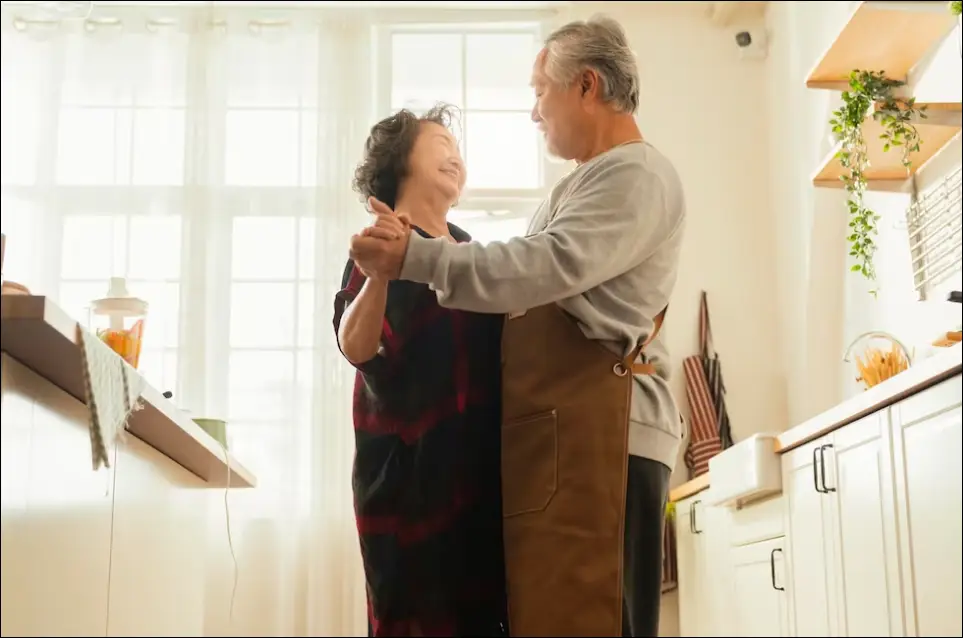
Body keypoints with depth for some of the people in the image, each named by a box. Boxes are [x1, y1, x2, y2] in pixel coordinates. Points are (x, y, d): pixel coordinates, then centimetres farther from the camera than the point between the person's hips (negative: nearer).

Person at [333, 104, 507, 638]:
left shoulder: (470, 250, 19)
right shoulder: (385, 243, -1)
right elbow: (357, 348, -16)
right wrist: (377, 272, -34)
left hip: (480, 462, 7)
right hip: (413, 464, -7)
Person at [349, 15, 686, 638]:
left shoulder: (638, 174, -4)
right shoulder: (581, 186, 29)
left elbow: (548, 264, -19)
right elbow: (528, 284, 30)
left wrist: (414, 257, -17)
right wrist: (413, 247, 28)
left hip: (598, 426, -10)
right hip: (553, 429, 10)